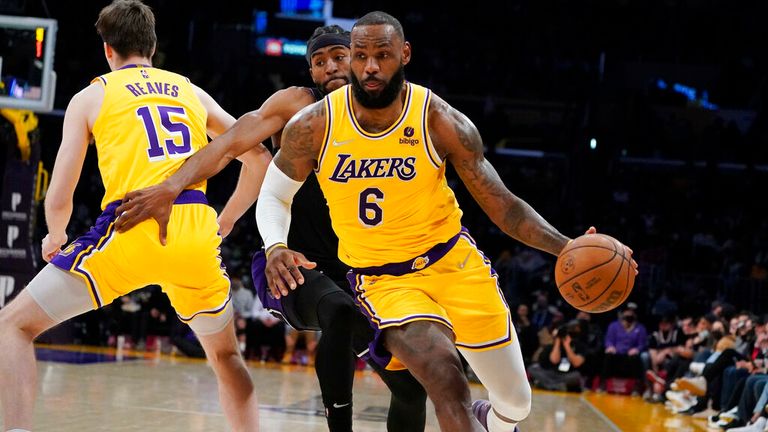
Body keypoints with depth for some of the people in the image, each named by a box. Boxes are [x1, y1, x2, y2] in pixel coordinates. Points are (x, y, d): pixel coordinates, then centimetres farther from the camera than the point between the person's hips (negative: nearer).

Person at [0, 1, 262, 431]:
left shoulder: (91, 96, 15)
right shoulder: (193, 92, 23)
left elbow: (59, 199, 11)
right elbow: (259, 160, 26)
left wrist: (55, 238, 32)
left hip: (132, 232, -3)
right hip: (197, 233, 3)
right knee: (226, 355, 29)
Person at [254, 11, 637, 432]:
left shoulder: (441, 122, -14)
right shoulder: (314, 127, -13)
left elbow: (501, 204, -10)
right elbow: (274, 197, 2)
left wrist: (567, 248, -26)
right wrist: (276, 248, -20)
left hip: (454, 261, 2)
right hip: (383, 281, -1)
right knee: (445, 378, -31)